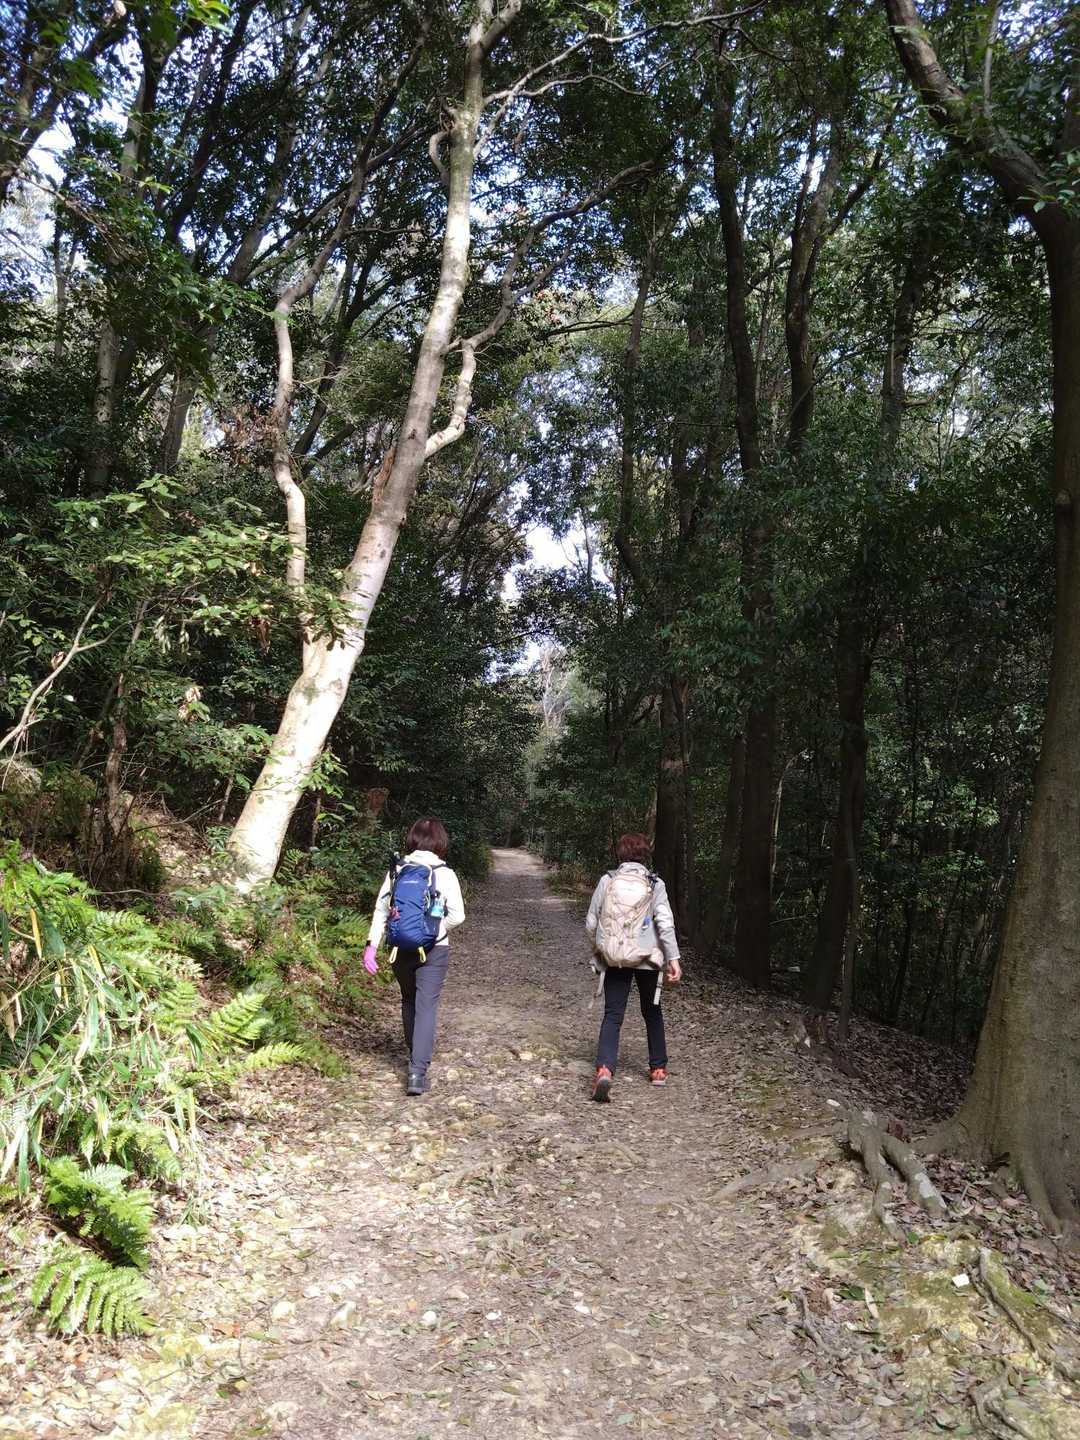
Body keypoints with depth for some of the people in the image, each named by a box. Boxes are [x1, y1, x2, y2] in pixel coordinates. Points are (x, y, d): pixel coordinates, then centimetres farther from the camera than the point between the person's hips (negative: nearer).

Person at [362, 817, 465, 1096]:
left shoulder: (396, 870, 0)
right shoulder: (444, 873, -8)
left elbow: (381, 910, -3)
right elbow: (457, 915, -12)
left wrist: (371, 945, -2)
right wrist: (438, 928, 5)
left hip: (400, 949, 4)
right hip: (433, 950, -3)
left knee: (409, 1002, 22)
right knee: (426, 1007, 0)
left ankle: (415, 1056, 37)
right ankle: (417, 1072, -8)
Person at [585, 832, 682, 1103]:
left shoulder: (607, 881, -1)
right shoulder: (655, 884, -3)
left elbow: (591, 922, 1)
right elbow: (665, 923, -11)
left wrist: (599, 948, 18)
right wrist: (673, 958, -9)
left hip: (613, 959, 0)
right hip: (647, 958, 0)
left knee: (612, 1015, 2)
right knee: (652, 1012, 20)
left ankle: (604, 1070, -19)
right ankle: (658, 1069, 30)